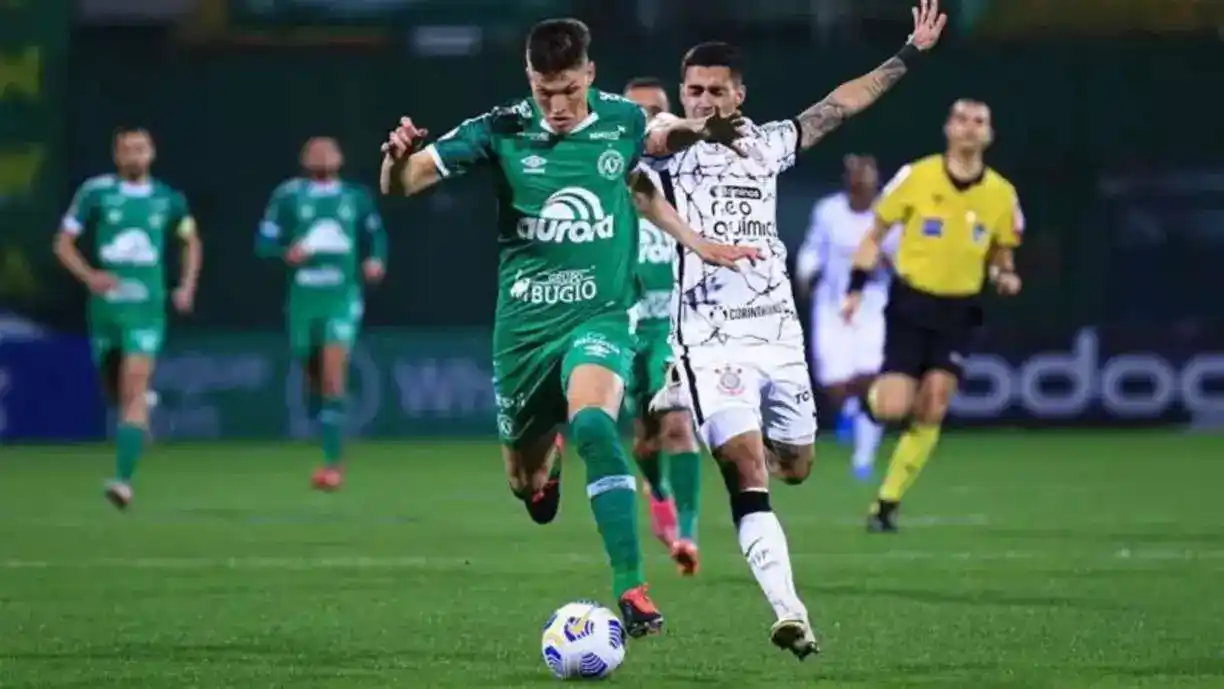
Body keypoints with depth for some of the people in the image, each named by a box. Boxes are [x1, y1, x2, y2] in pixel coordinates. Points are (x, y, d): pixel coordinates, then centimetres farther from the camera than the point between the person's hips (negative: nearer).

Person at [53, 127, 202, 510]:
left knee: (134, 389, -16)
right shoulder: (96, 193, -2)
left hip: (146, 308, -1)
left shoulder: (168, 200, 4)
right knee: (115, 391, 13)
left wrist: (187, 287, 8)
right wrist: (89, 276, -16)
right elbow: (63, 244, 1)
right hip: (106, 304, 1)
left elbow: (192, 243, 21)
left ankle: (124, 479, -22)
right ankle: (142, 407, 51)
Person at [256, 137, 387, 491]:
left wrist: (376, 260, 1)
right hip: (303, 299, 1)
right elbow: (264, 242, 1)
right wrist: (286, 253, -19)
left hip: (343, 298, -1)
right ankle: (334, 454, 33)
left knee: (333, 371, -17)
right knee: (313, 377, 9)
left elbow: (376, 235, 21)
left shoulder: (356, 197, 8)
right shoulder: (288, 196, 3)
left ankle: (333, 463, -19)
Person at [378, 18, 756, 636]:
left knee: (592, 426, -32)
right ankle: (545, 462, 54)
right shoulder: (501, 131, -8)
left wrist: (699, 245, 16)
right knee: (526, 487, 13)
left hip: (600, 313, -1)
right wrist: (398, 158, -32)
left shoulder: (625, 121, -3)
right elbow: (398, 185, -9)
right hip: (524, 323, 1)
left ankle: (632, 589, -31)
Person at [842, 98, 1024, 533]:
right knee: (893, 409, -12)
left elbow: (1001, 254, 13)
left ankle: (887, 504, 3)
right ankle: (873, 393, 27)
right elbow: (875, 235, 1)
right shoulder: (917, 177, -7)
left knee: (931, 411, -8)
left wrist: (1005, 277, -10)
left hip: (958, 310, 2)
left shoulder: (1001, 194, -1)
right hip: (911, 304, -2)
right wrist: (856, 289, -7)